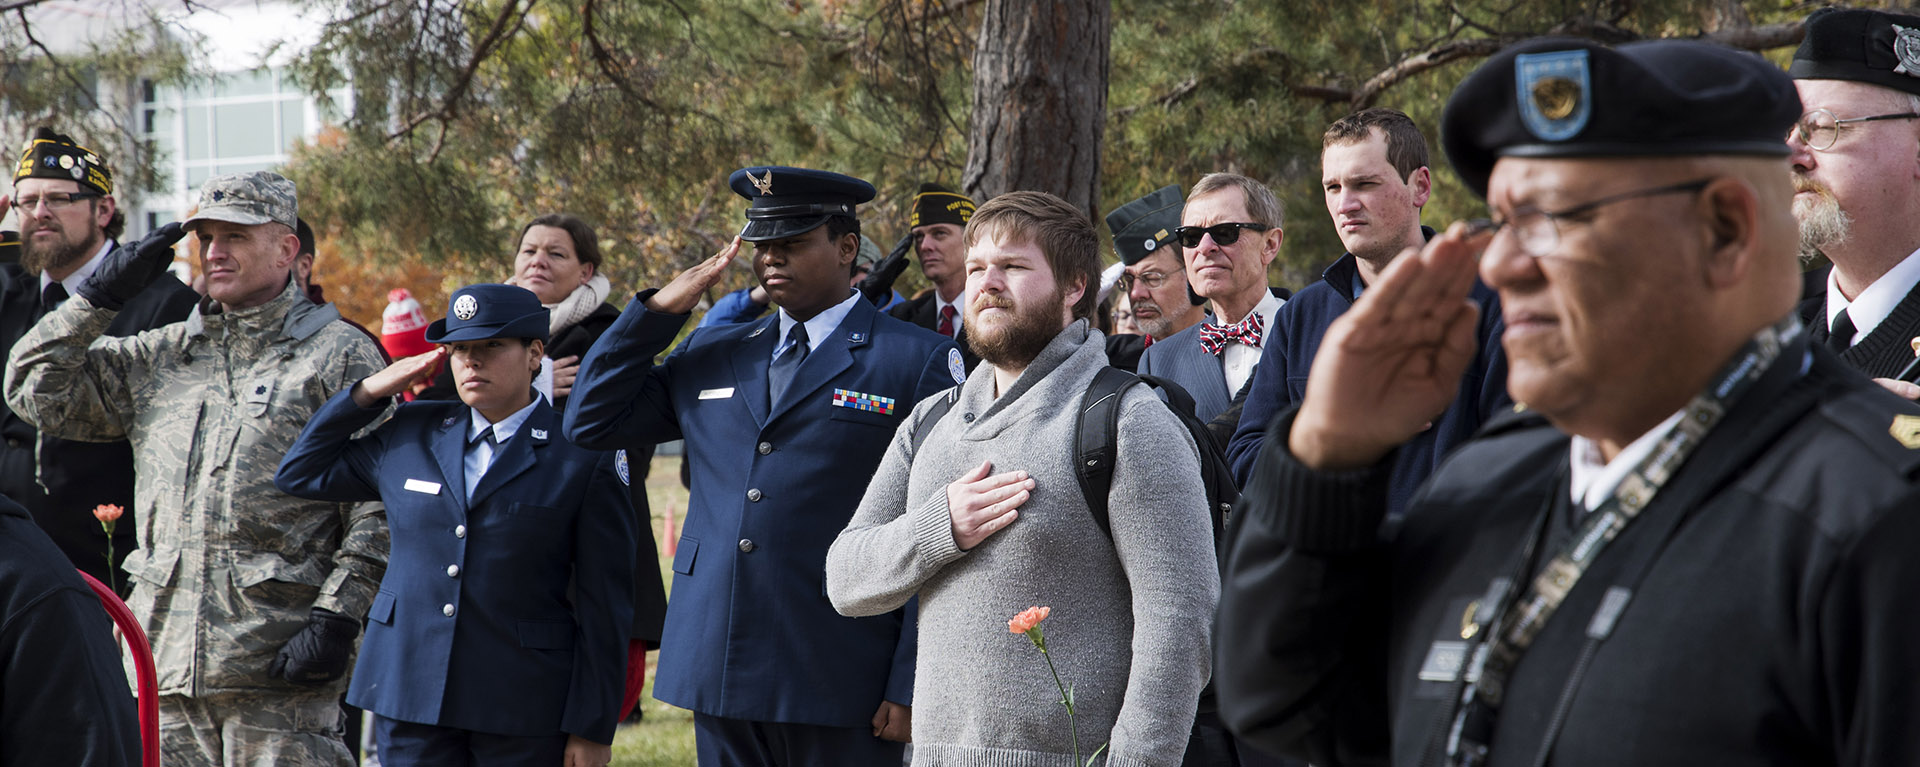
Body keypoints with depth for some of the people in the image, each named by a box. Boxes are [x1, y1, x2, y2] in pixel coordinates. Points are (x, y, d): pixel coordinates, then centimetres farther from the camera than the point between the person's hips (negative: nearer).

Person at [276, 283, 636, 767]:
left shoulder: (583, 458, -2)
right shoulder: (410, 435, 11)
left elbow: (605, 605, -3)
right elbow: (299, 474, 21)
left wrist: (593, 727, -6)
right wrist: (369, 392, 9)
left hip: (523, 708, -3)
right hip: (409, 688, 3)